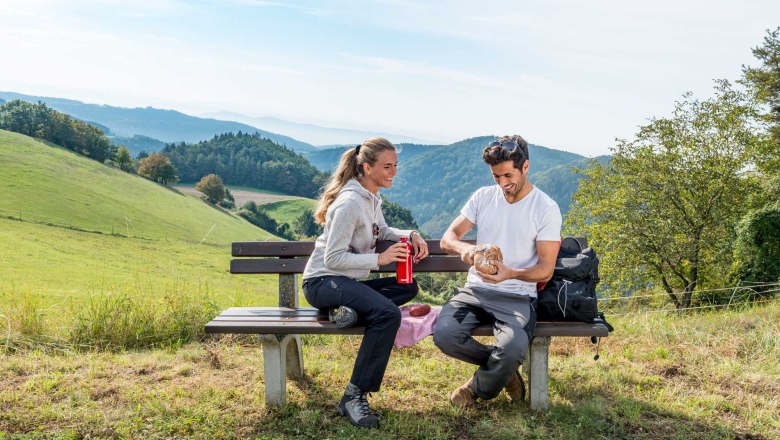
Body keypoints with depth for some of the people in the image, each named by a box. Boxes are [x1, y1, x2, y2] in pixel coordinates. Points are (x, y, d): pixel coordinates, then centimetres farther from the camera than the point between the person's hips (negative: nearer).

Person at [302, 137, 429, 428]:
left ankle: (350, 309, -15)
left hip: (347, 282, 10)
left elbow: (381, 232, 24)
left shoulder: (371, 198, 10)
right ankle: (354, 396, -23)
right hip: (323, 281, -10)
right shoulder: (350, 203, -19)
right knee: (387, 314, -29)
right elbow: (333, 258, -21)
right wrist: (379, 259, -22)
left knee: (408, 287, 3)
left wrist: (411, 235, 5)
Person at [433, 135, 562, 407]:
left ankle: (477, 388, 4)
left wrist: (511, 273, -27)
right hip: (475, 290, 3)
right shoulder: (483, 197, 7)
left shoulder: (546, 209, -3)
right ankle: (503, 370, 3)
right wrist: (463, 247, -22)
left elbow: (546, 270, -6)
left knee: (512, 348, -33)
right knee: (444, 334, -27)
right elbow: (447, 239, 4)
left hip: (517, 297, -3)